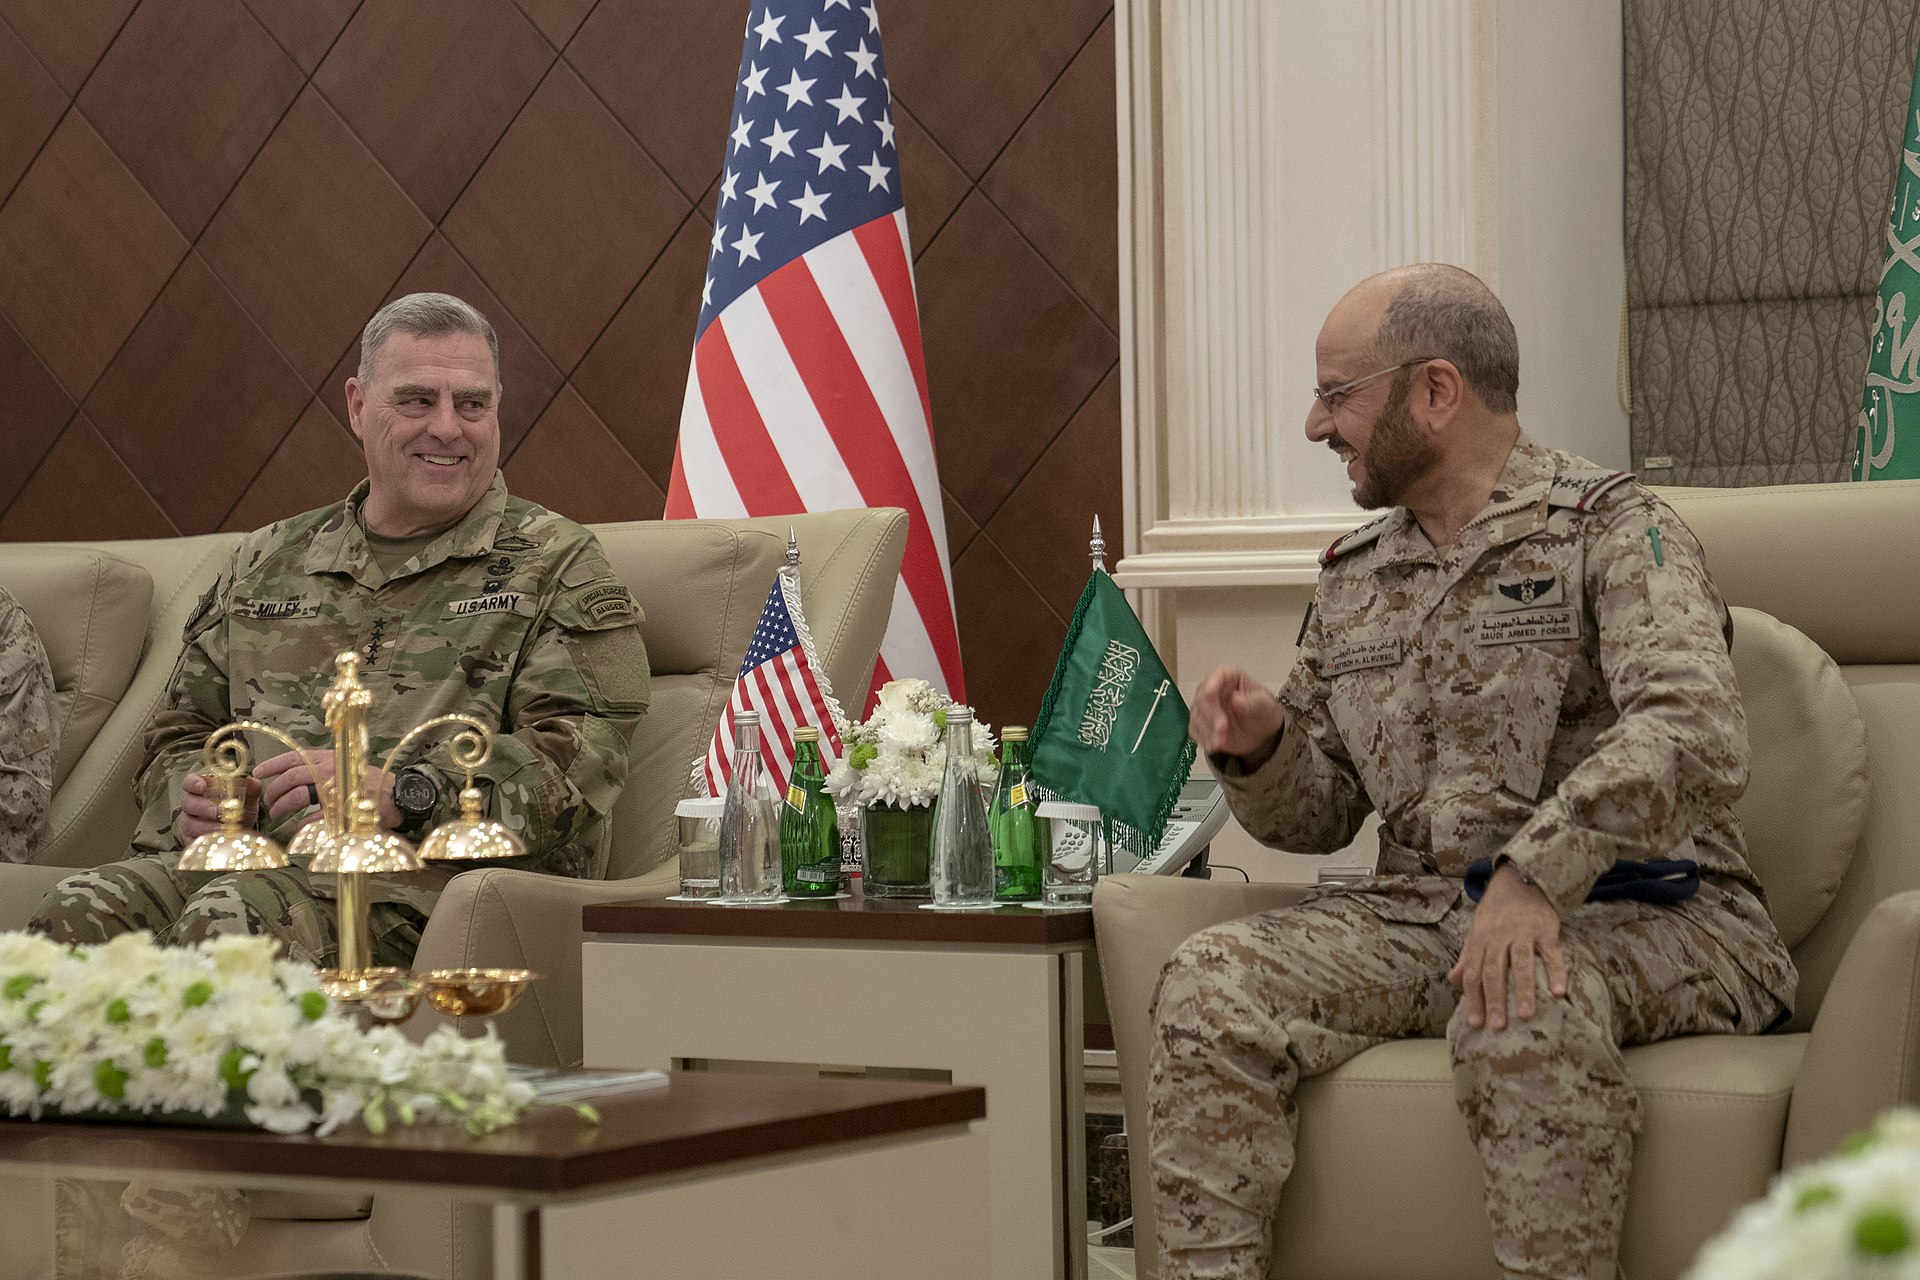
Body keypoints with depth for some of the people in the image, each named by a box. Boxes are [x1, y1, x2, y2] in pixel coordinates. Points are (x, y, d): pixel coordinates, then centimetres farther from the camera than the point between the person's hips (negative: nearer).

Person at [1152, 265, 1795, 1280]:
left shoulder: (1609, 529, -4)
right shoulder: (1353, 580, 17)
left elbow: (1694, 731, -22)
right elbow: (1318, 814, 22)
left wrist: (1535, 875, -34)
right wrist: (1259, 749, -2)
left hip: (1641, 912, -6)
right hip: (1427, 914, 6)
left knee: (1519, 1012, -38)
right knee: (1210, 985, -18)